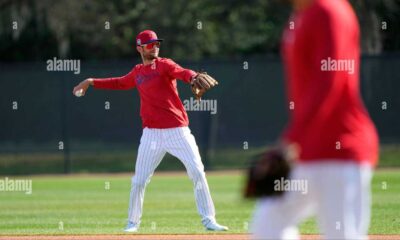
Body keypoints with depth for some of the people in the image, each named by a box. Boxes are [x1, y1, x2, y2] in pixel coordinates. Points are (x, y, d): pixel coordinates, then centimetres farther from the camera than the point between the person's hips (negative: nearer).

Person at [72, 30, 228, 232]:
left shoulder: (164, 65, -3)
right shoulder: (138, 72, 13)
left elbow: (182, 72, -24)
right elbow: (121, 83, 32)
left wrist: (193, 78, -46)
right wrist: (92, 82, 31)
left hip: (177, 130, -4)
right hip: (152, 133, 4)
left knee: (197, 172, -9)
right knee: (139, 180, 2)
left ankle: (208, 220, -1)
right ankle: (133, 222, 17)